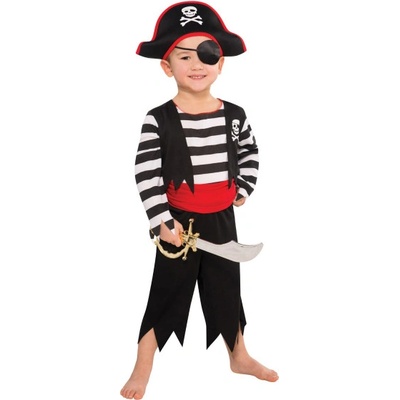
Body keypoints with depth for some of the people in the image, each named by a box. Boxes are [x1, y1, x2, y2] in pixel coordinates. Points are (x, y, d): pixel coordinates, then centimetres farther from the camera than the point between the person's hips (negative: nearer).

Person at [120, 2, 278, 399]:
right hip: (178, 222, -3)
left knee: (227, 290, 18)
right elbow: (146, 175, -16)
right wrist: (162, 221, -20)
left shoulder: (234, 115, -3)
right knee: (166, 294, 8)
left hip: (222, 221, 3)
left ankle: (240, 356, 39)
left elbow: (249, 153, 13)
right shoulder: (157, 120, -15)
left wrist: (243, 189, 3)